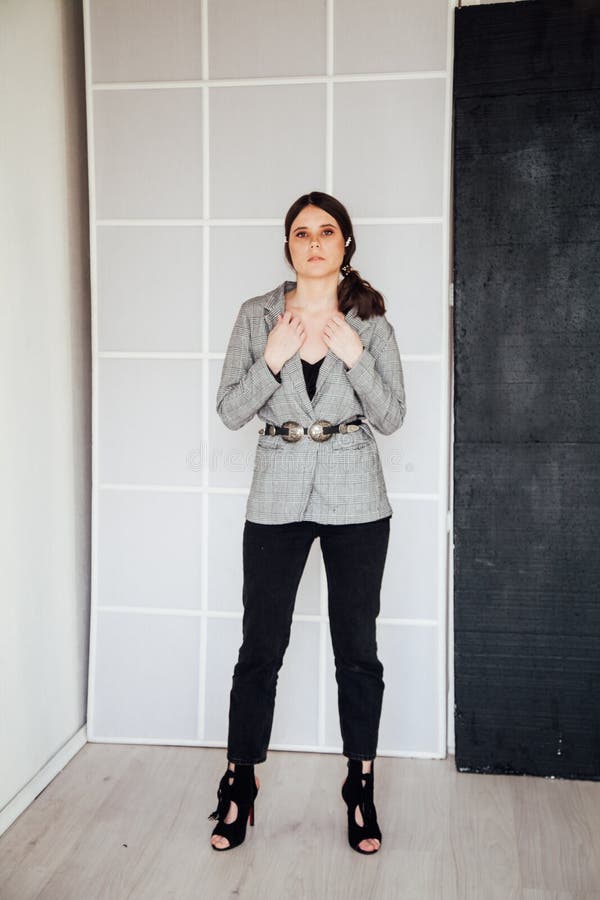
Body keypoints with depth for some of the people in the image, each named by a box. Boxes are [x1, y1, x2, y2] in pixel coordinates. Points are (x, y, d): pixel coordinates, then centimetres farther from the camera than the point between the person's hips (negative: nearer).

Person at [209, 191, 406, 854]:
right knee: (260, 646, 6)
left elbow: (391, 418, -2)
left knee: (356, 647, 8)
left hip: (355, 498, 0)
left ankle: (360, 788, 24)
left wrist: (353, 356, -15)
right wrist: (273, 358, -15)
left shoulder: (369, 321, 2)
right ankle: (239, 785, 23)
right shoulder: (257, 316, 3)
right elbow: (229, 412, -1)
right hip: (278, 494, 0)